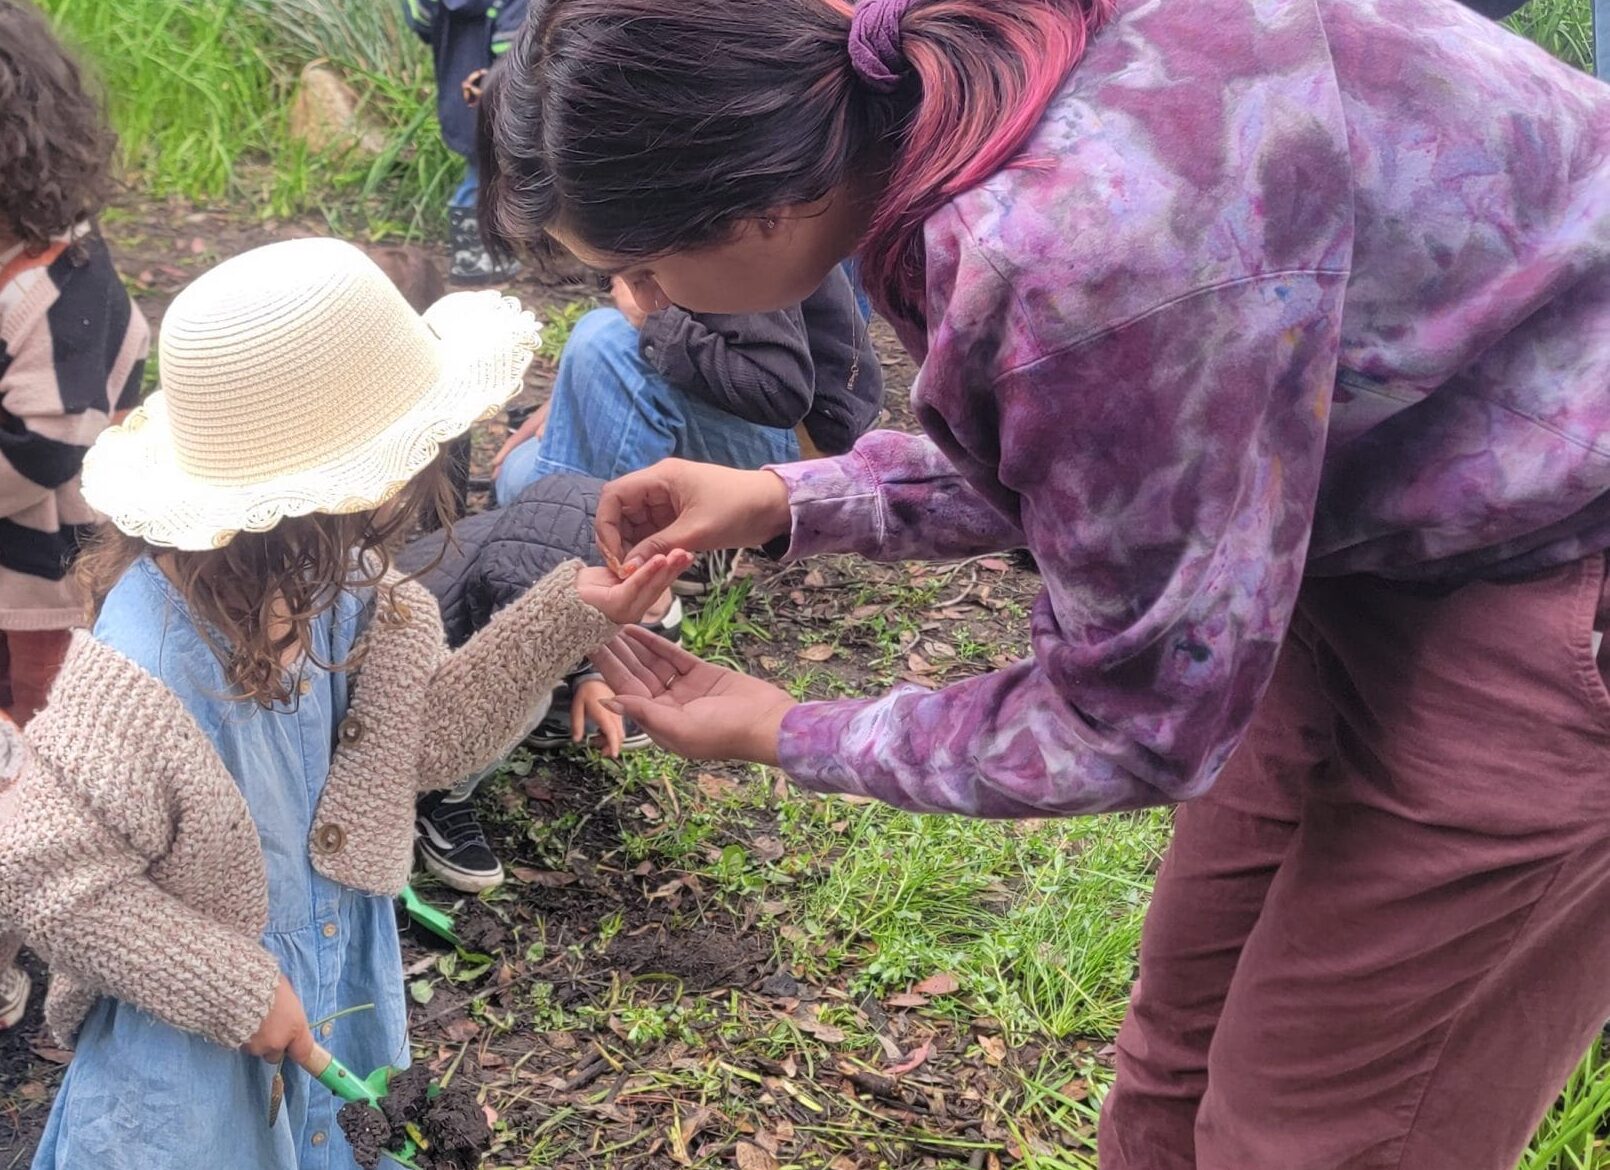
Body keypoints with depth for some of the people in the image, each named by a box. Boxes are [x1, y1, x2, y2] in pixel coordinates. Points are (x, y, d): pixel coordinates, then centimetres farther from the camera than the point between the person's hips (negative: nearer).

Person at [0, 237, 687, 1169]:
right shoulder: (152, 670, -33)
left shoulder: (337, 587, -11)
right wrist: (236, 992, -25)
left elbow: (425, 734, 0)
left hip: (330, 983, 7)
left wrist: (565, 619, -11)